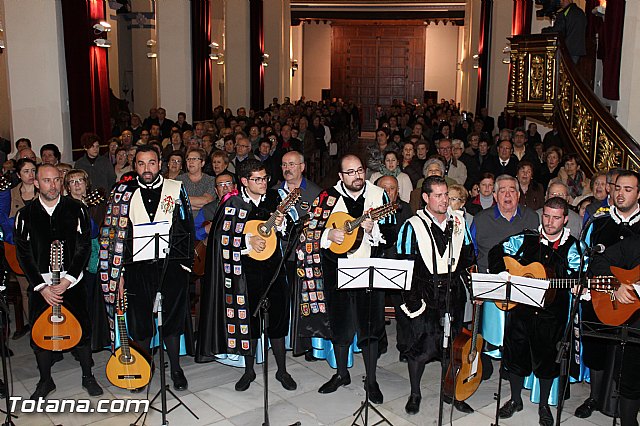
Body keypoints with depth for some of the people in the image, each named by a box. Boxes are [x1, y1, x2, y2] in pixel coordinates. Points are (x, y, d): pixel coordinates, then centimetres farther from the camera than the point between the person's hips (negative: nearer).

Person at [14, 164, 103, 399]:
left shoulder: (76, 210, 0)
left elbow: (84, 247, -4)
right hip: (40, 286, 1)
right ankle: (45, 381, 27)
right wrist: (41, 287, -9)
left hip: (73, 283, -1)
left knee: (82, 330, 5)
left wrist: (67, 280, -12)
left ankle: (88, 376, 24)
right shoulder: (25, 215, 2)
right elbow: (23, 254, 0)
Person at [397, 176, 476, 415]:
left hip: (453, 294, 4)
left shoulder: (459, 221, 7)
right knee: (421, 346, 1)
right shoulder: (413, 226, -7)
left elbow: (469, 254, 15)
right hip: (425, 296, -4)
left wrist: (455, 271, -5)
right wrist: (412, 299, -14)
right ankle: (415, 394, 21)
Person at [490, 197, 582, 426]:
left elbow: (575, 276, -6)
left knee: (547, 359, 12)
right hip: (521, 308, 1)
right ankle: (515, 400, 34)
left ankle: (544, 405, 35)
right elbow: (496, 252, 4)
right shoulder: (525, 239, 0)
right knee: (516, 355, 12)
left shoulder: (571, 247, 0)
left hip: (552, 314, -1)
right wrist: (503, 274, -9)